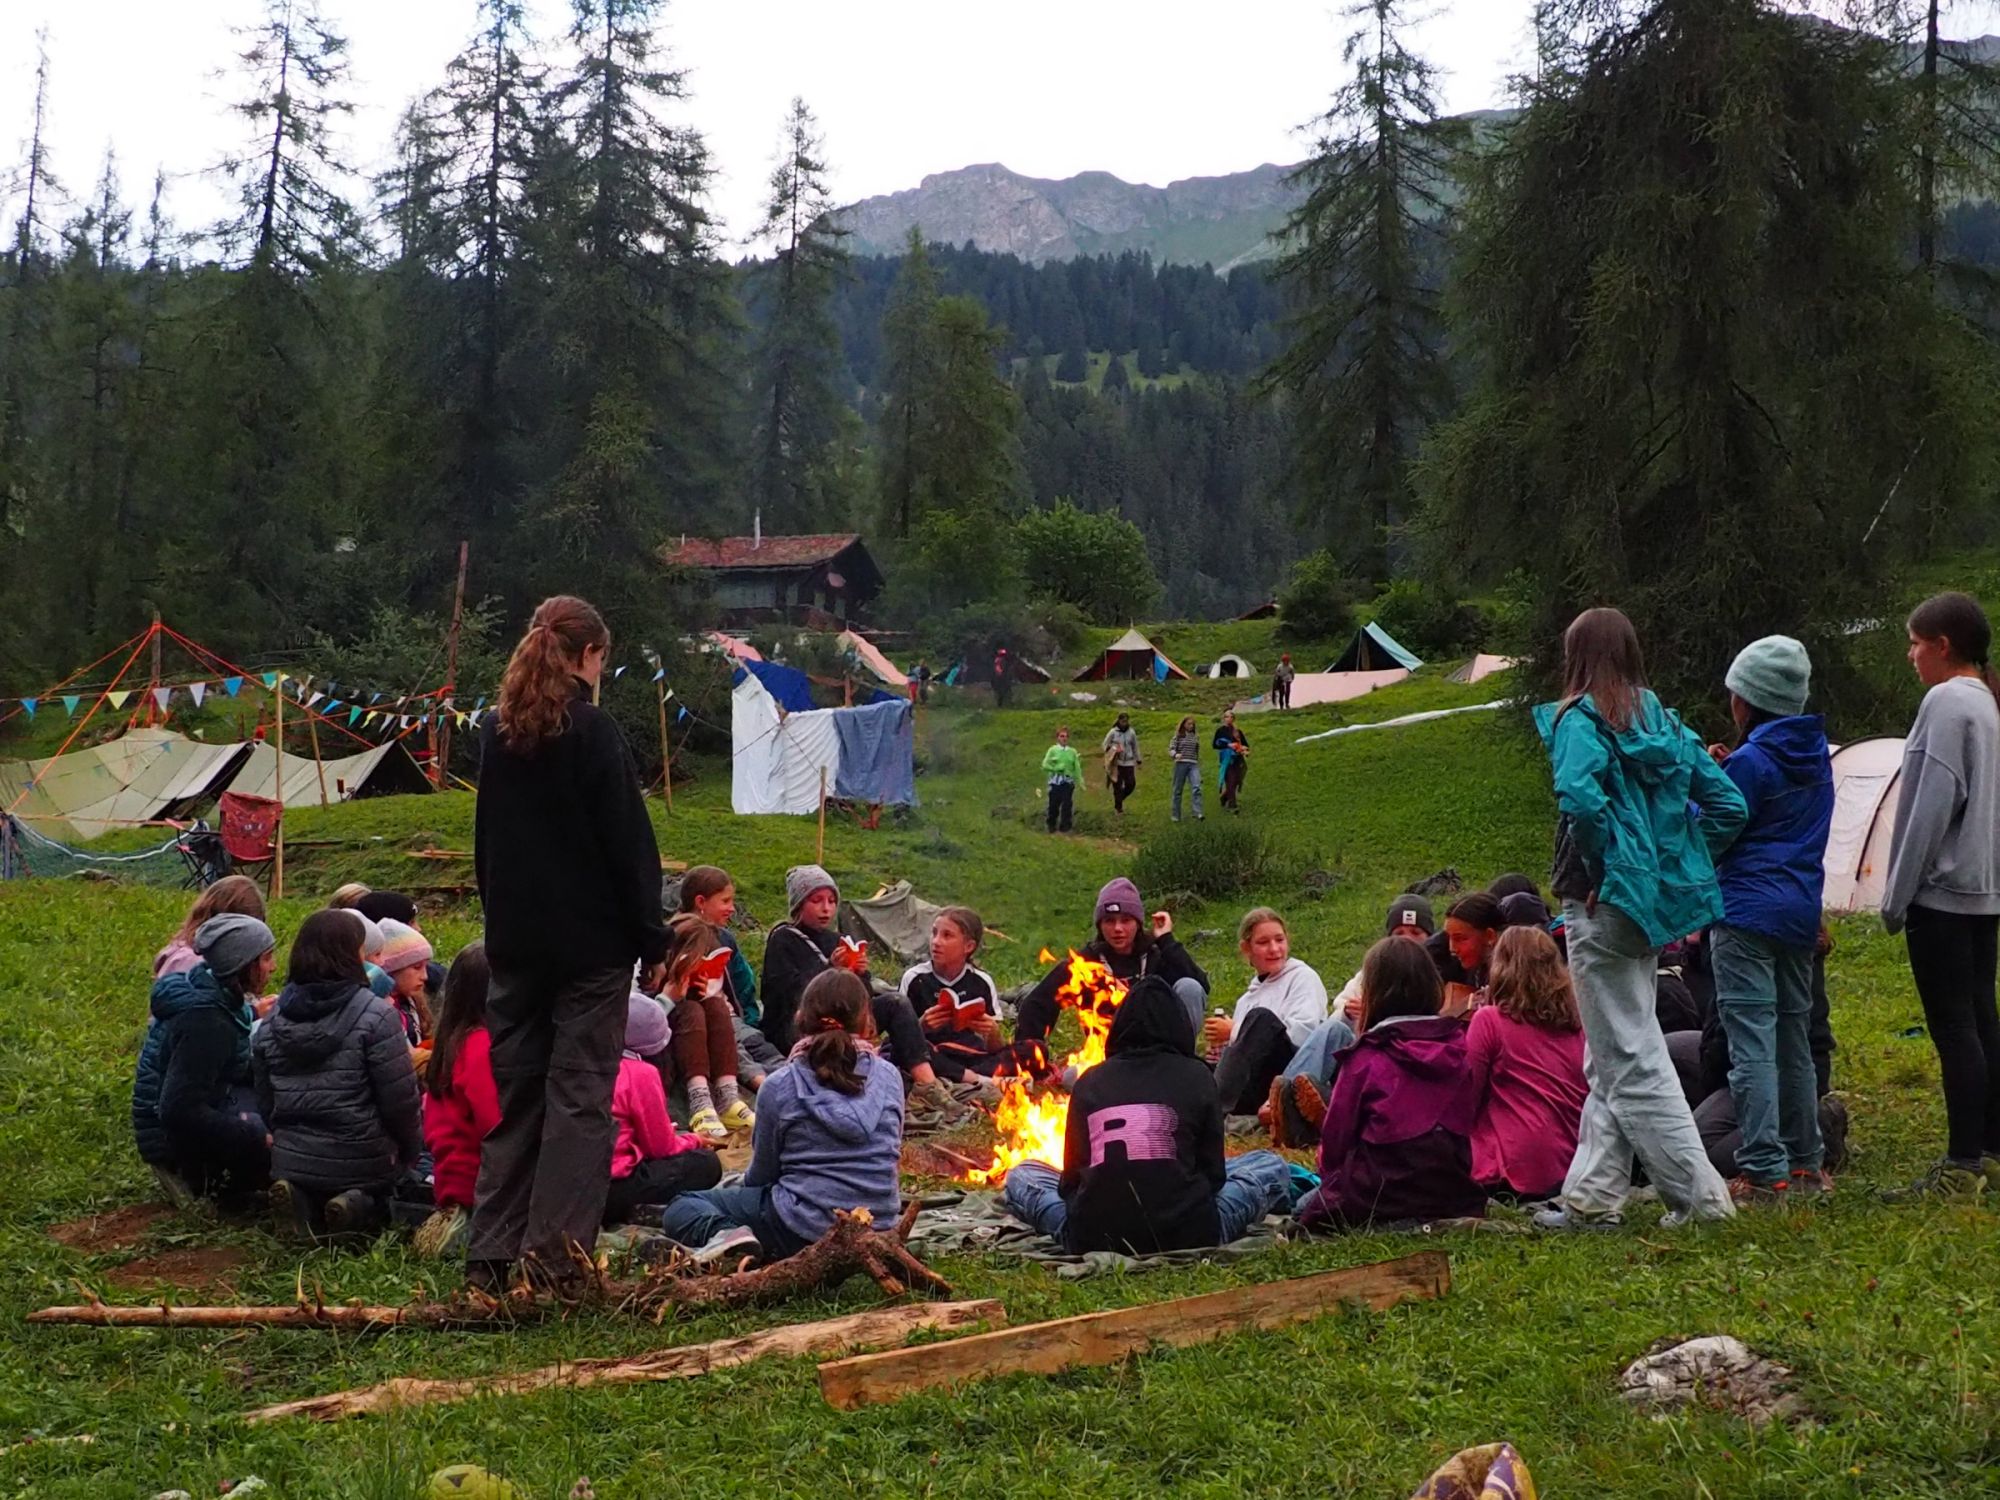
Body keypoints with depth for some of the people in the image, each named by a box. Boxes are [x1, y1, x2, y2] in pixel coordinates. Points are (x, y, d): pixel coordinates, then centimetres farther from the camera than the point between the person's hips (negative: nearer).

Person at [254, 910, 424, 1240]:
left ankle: (302, 1202, -2)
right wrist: (411, 1155, 3)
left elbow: (266, 1103, 11)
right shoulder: (377, 1017, -14)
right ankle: (362, 1209, -10)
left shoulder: (272, 1022, 4)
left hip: (290, 1164, 5)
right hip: (363, 1164, -5)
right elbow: (400, 1101, -13)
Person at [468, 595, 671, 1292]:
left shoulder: (496, 732, 7)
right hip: (591, 941, -6)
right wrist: (652, 941, -5)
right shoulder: (593, 731, -11)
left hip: (514, 941, 6)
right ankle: (555, 1255, -1)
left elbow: (485, 840, 14)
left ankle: (493, 1252, 14)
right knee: (580, 1096, 0)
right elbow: (628, 843, -10)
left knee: (514, 1091, 12)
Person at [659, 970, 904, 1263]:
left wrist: (748, 1183, 25)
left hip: (804, 1229, -5)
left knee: (680, 1208, 12)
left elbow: (761, 1174, 1)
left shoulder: (780, 1085, -8)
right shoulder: (889, 1077, -1)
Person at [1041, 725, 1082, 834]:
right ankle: (1052, 827, 16)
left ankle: (1065, 827, 8)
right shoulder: (1052, 750, 3)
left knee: (1067, 805, -1)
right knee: (1053, 805, 1)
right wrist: (1055, 768, -14)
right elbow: (1045, 765, -1)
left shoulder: (1072, 752, 8)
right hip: (1055, 781, -1)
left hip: (1068, 782, 1)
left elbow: (1077, 768, 6)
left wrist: (1080, 781, 0)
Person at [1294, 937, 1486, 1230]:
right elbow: (1467, 1126, 10)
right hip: (1453, 1197, 5)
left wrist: (1331, 1182, 16)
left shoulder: (1366, 1058, -11)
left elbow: (1335, 1136, -3)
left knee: (1307, 1207, 23)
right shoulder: (1458, 1048, 0)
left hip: (1379, 1199, -5)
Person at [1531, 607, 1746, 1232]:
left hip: (1605, 904, -8)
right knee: (1610, 1060, 14)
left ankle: (1700, 1195, 0)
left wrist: (1601, 866, -16)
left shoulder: (1580, 719, -10)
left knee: (1632, 1060, -1)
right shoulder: (1664, 722, 11)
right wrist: (1684, 867, 12)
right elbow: (1728, 803, 9)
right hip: (1660, 904, 8)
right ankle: (1591, 1197, 19)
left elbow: (1580, 795, -30)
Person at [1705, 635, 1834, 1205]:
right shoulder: (1817, 754, 11)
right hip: (1802, 915, 8)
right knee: (1795, 1042, 16)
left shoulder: (1751, 762, -13)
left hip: (1747, 914, -8)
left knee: (1751, 1046, -7)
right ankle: (1805, 1163, 24)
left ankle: (1764, 1172, -9)